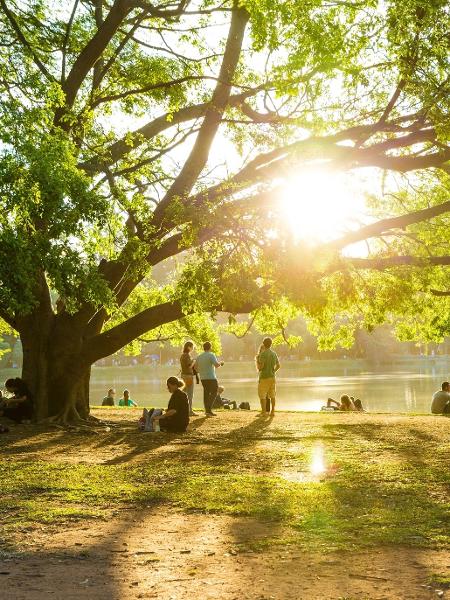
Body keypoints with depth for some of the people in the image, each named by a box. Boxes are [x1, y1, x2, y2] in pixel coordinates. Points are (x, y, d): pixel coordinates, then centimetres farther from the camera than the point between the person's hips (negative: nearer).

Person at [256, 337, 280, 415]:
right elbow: (278, 365, 12)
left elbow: (260, 367, -19)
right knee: (272, 395, 13)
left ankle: (263, 412, -5)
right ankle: (273, 411, 15)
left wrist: (257, 360, -1)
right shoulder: (274, 353, 7)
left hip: (264, 377, -6)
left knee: (262, 395, -1)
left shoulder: (263, 354, -14)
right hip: (272, 377, 6)